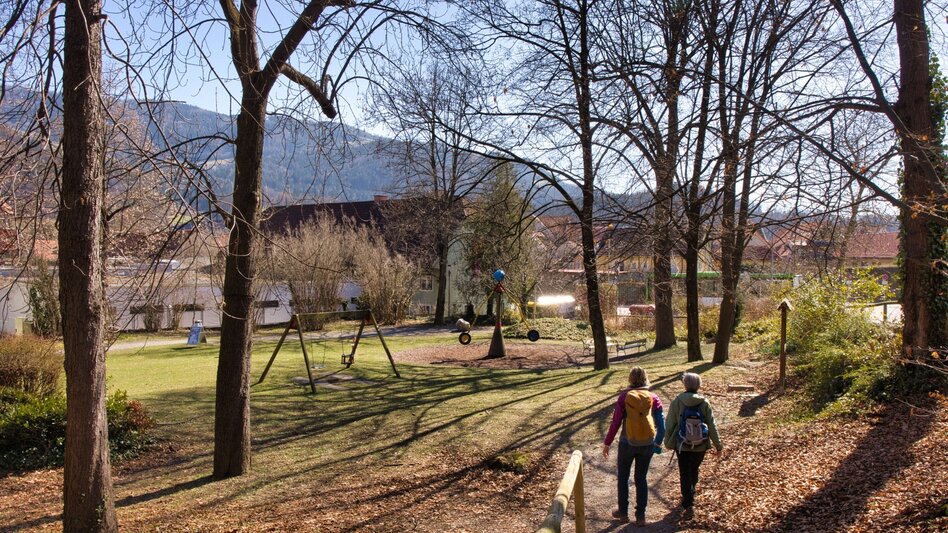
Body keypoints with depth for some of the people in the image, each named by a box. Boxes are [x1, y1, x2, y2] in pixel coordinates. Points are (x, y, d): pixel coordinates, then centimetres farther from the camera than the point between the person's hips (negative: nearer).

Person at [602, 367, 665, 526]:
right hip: (647, 445, 2)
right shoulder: (653, 398, -4)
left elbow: (615, 423, -8)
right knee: (641, 478, 16)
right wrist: (657, 443, 11)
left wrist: (607, 443, 1)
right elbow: (661, 423, -3)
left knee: (623, 477, 17)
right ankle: (640, 515, 17)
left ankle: (623, 512, 25)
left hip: (627, 444, -2)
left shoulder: (624, 396, -10)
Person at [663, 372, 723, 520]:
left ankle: (689, 505, -3)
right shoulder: (704, 403, -8)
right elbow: (712, 426, -3)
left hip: (682, 446, -2)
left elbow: (670, 424, -5)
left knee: (685, 475, 6)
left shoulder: (677, 402, -11)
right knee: (694, 472, 22)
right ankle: (689, 497, 40)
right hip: (701, 446, 2)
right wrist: (718, 444, 7)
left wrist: (668, 442, 8)